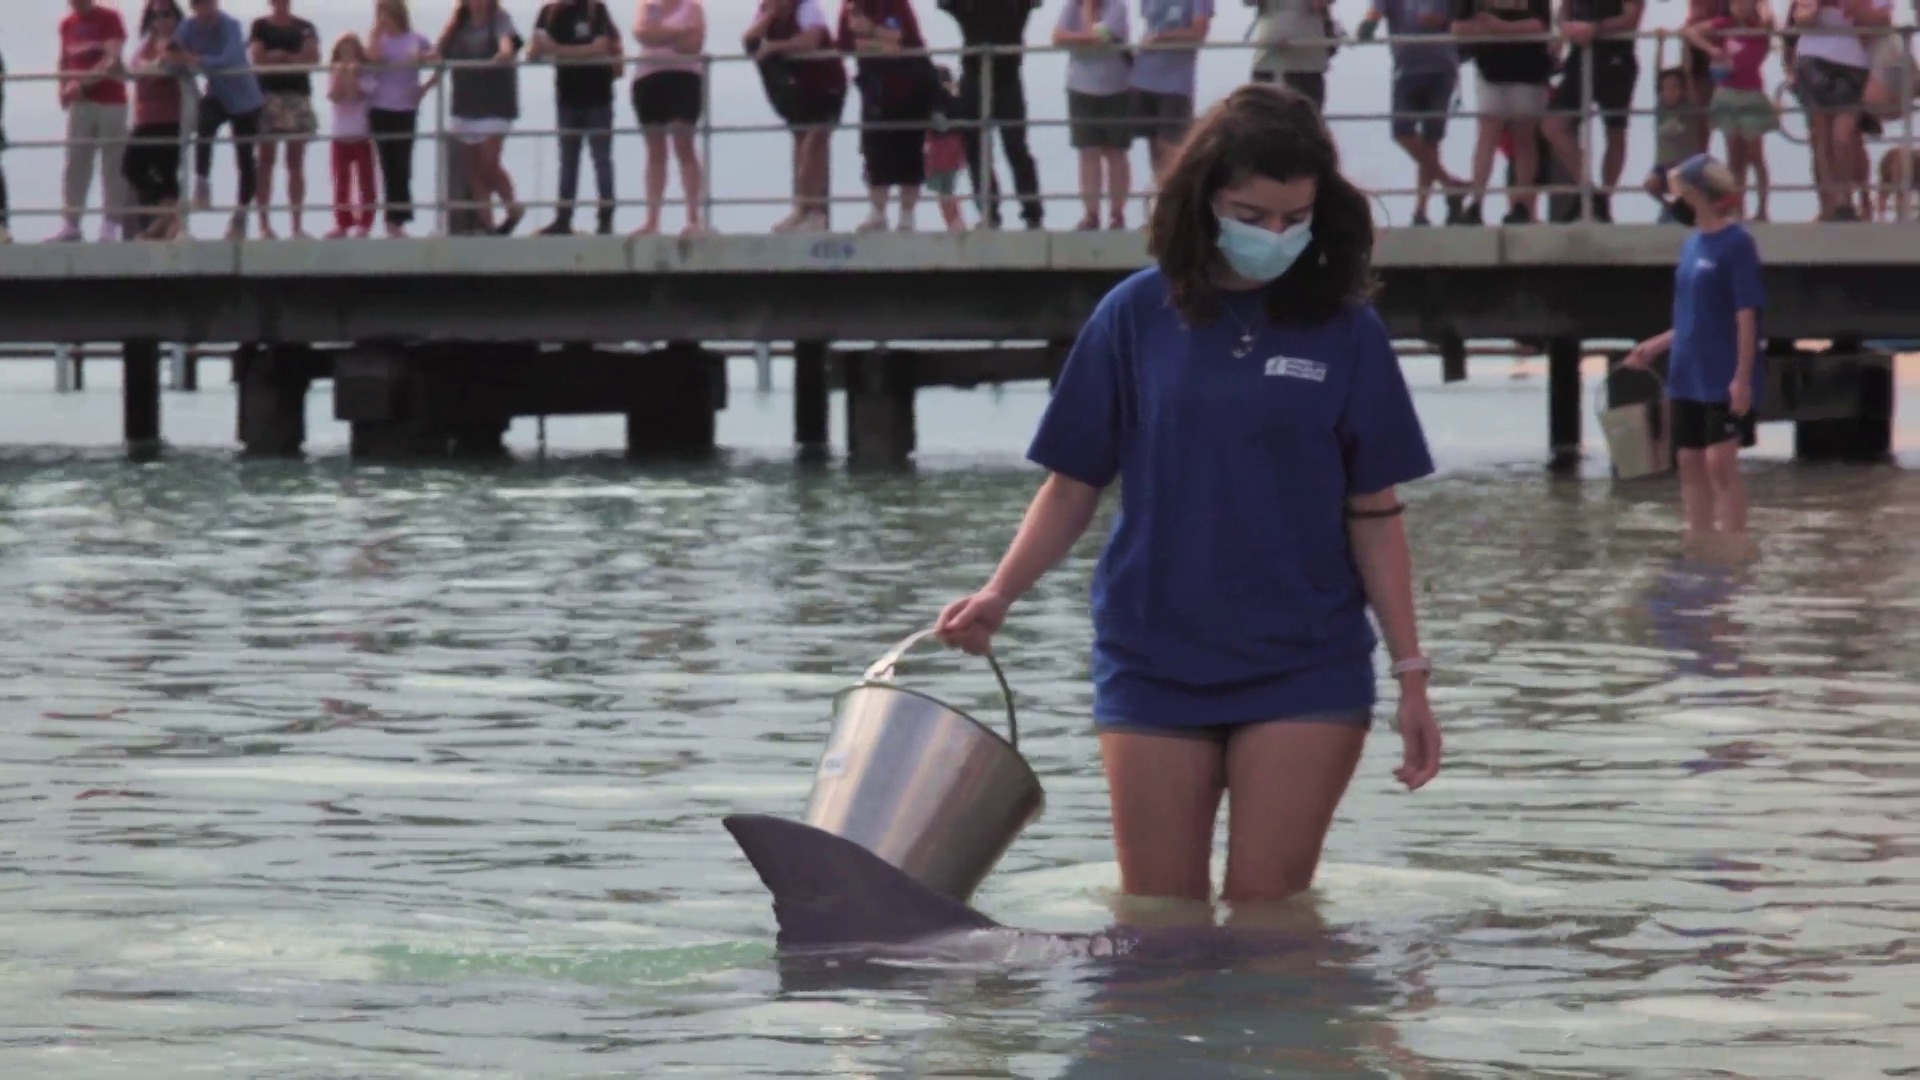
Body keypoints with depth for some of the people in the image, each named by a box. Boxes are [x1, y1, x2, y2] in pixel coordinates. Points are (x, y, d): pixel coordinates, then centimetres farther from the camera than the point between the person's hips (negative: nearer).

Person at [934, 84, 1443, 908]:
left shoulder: (1343, 330, 1)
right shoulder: (1138, 316, 1)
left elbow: (1374, 515, 3)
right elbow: (1075, 483, 5)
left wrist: (1410, 672, 0)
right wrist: (999, 595, -9)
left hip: (1305, 672, -1)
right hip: (1154, 666, 1)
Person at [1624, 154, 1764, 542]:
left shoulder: (1737, 243, -12)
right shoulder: (1692, 244, 11)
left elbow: (1746, 315, -14)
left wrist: (1743, 376, -18)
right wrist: (1656, 346, 19)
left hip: (1724, 379, -8)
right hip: (1688, 377, 8)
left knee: (1720, 462, -9)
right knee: (1690, 463, 9)